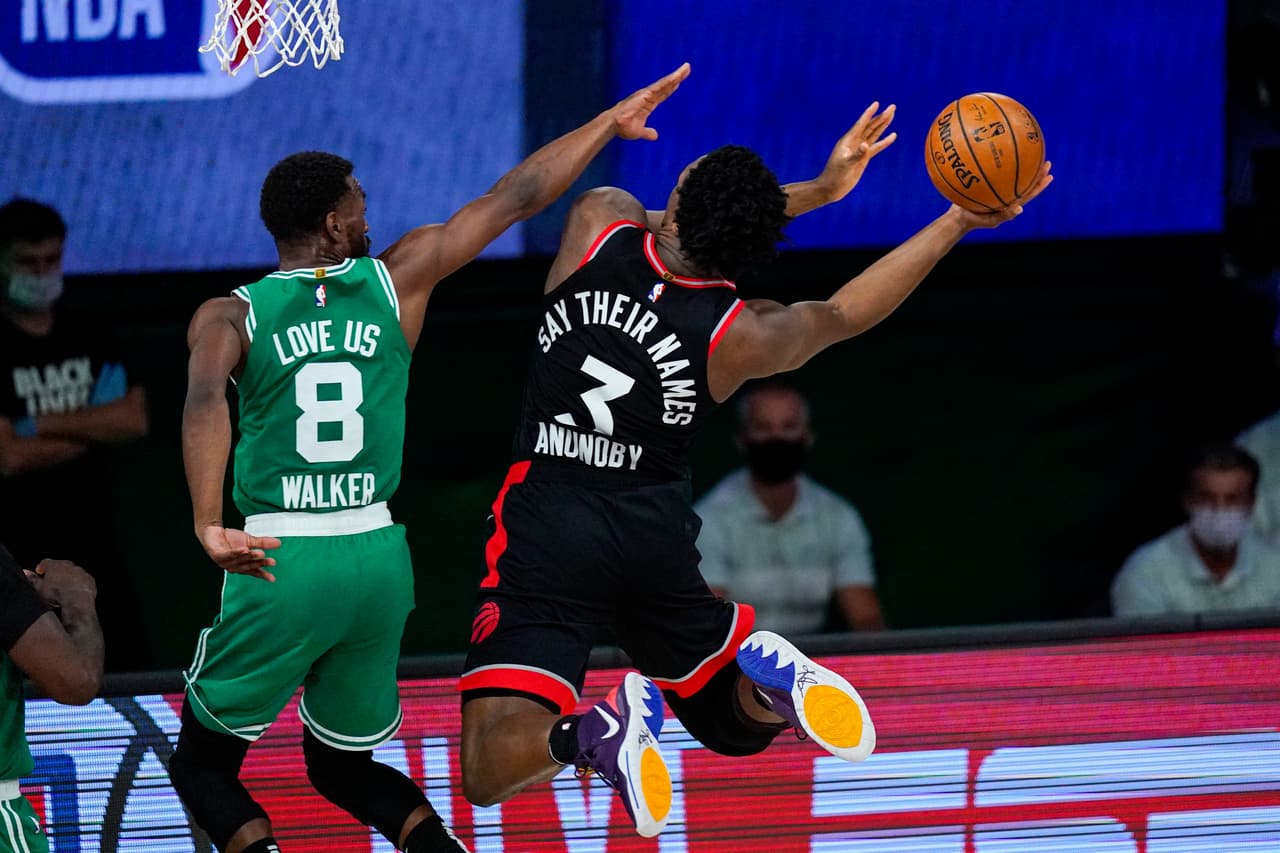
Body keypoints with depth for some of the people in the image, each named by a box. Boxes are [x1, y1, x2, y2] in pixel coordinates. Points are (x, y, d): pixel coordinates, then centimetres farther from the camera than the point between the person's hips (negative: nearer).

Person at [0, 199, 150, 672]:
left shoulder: (92, 340, 9)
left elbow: (134, 420, -5)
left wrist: (42, 425, -12)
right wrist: (92, 426, -7)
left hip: (92, 541, 4)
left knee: (130, 671, 2)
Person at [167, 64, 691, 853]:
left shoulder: (230, 317, -3)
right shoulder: (397, 281, 3)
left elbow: (205, 400, -24)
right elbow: (516, 198, 9)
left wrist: (210, 524, -36)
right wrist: (610, 123, 19)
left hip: (280, 564, -3)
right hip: (379, 557, 3)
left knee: (203, 765, 12)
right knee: (343, 766, 21)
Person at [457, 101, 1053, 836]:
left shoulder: (601, 224, -11)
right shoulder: (743, 337, -9)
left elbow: (672, 228, 11)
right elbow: (844, 313, 11)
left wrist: (818, 190, 11)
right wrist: (961, 222, 17)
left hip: (547, 527, -1)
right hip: (656, 529, 1)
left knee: (489, 774, -8)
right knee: (739, 718, 23)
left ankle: (588, 735, -41)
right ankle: (768, 670, -14)